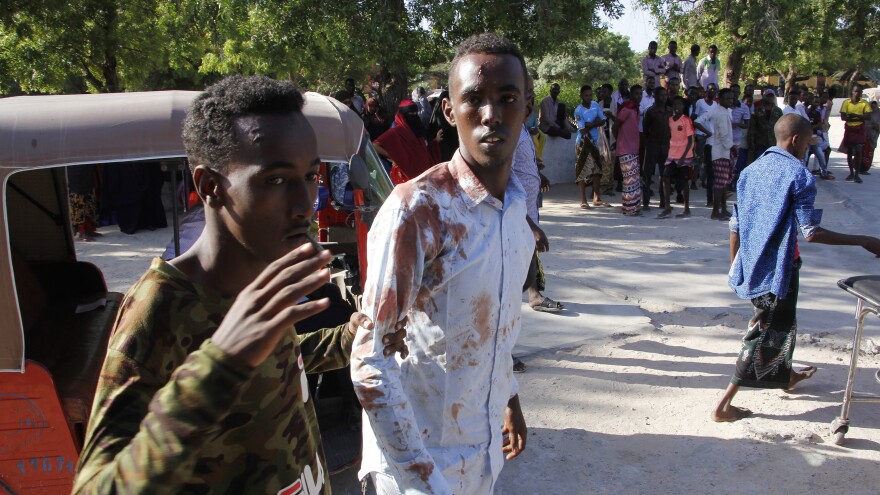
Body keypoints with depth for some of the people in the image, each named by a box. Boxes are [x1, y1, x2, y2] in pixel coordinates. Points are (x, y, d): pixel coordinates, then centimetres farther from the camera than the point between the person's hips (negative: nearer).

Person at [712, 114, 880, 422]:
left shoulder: (751, 170, 6)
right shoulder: (799, 175, -16)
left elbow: (735, 225, 8)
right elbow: (810, 233, -20)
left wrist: (734, 265, 17)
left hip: (750, 265, 8)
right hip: (778, 267, -8)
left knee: (770, 321, 27)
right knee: (767, 333, 1)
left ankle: (786, 376, 51)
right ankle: (723, 405, -1)